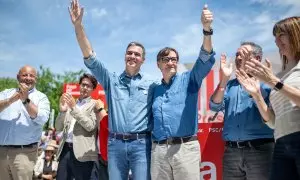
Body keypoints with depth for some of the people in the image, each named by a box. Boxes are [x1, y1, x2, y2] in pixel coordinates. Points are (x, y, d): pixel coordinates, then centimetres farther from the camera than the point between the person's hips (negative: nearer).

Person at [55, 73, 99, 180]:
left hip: (82, 153, -5)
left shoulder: (95, 105, 2)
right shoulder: (70, 103, 17)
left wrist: (74, 108, -15)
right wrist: (62, 111, -5)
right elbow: (59, 128, 13)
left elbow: (91, 126, -13)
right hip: (65, 150, 5)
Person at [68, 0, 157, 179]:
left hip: (141, 144, -2)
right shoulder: (112, 80, 7)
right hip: (115, 144, 2)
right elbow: (91, 59, -3)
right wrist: (78, 26, -12)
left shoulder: (151, 84, 5)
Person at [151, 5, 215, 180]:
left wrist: (207, 29, -24)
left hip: (185, 147, -3)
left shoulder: (189, 79, 6)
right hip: (158, 150, 3)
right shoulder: (155, 89, 15)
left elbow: (206, 59, -10)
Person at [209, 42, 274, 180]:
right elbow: (215, 106, 3)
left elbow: (260, 100, -14)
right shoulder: (229, 85, 16)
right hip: (231, 150, 4)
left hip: (259, 148, -3)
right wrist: (224, 79, -8)